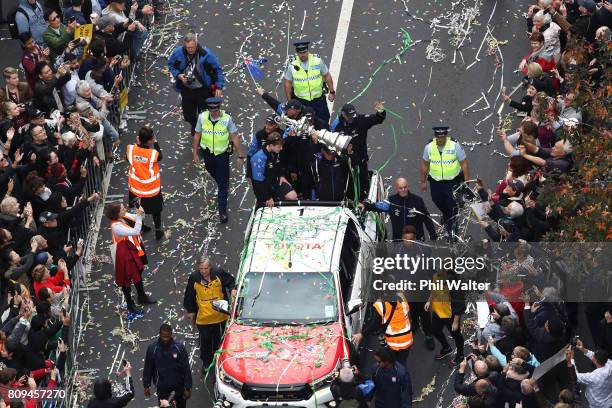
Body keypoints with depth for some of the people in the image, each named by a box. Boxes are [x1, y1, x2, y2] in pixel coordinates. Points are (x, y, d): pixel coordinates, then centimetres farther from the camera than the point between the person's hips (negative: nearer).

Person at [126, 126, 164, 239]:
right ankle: (158, 231, 40)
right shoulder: (153, 153, -31)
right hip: (152, 189, -3)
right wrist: (155, 143, -8)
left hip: (135, 188, 3)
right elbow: (160, 157, -7)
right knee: (156, 211, 23)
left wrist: (137, 144, -3)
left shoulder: (131, 149, -24)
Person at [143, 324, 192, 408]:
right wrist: (147, 386, 2)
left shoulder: (179, 347, -14)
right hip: (162, 387, 0)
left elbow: (186, 369, -10)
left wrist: (188, 387, -11)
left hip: (179, 385, 0)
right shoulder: (152, 348, -11)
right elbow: (148, 368, -1)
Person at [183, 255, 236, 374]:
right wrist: (190, 311, 7)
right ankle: (206, 363, 26)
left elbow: (231, 281, 6)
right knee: (205, 340, 10)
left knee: (218, 340, 14)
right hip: (203, 317, 0)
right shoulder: (194, 278, -10)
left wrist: (232, 289, -14)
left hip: (220, 315, 0)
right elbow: (189, 296, 2)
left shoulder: (219, 273, -12)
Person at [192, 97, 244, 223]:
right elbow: (197, 135, 1)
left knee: (223, 184, -2)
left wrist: (240, 156, -7)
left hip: (222, 154, -3)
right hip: (208, 153, 3)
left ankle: (222, 211, 3)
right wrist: (195, 153, 4)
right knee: (213, 175, 24)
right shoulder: (202, 117, -11)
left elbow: (235, 137, -10)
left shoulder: (227, 119, -17)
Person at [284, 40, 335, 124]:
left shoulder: (317, 61, -9)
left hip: (318, 99, 0)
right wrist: (289, 101, 3)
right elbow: (288, 83, 1)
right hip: (301, 101, 0)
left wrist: (332, 92, 2)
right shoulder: (293, 65, -9)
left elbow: (327, 76, 2)